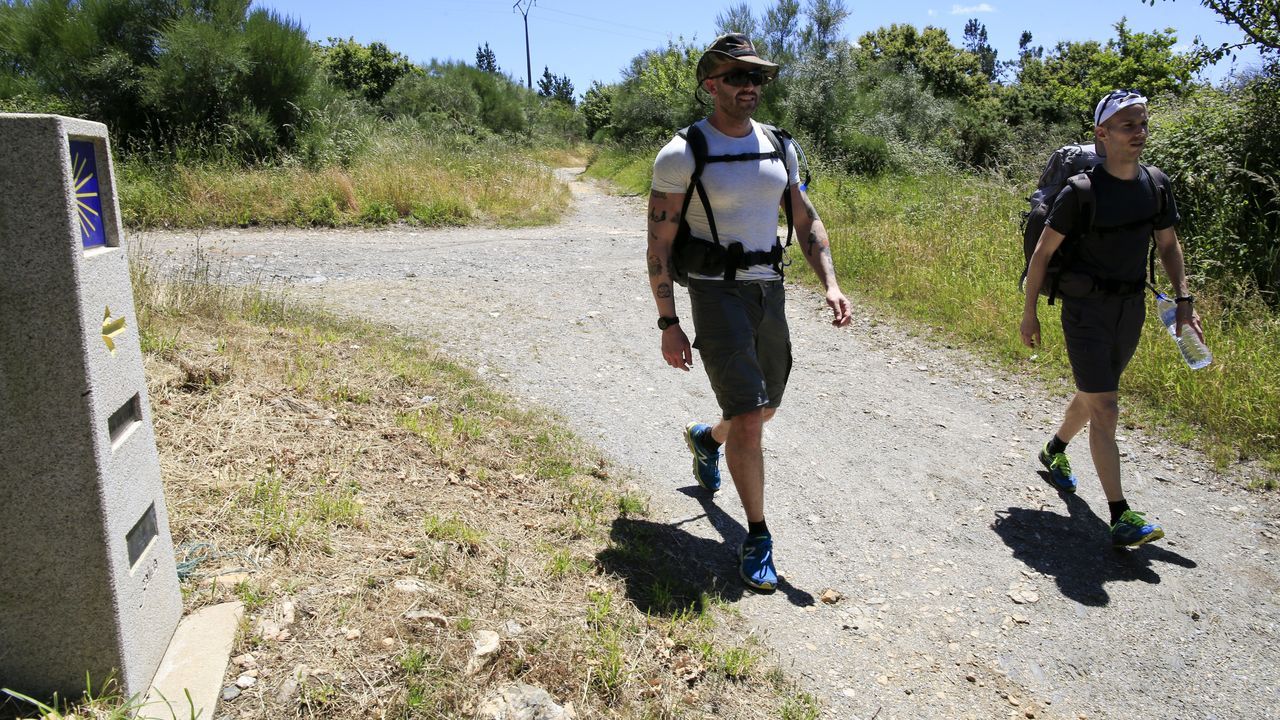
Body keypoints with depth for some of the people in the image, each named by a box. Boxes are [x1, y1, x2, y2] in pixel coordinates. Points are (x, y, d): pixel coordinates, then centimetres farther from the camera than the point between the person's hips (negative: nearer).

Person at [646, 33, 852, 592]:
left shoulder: (779, 147, 7)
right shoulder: (682, 154, -9)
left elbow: (807, 221, 12)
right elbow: (659, 243, -8)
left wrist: (831, 285, -4)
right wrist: (668, 323, -11)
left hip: (770, 292, 6)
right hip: (717, 294, -6)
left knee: (765, 408, 19)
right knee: (747, 418, -12)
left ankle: (705, 439, 52)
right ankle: (757, 536, 5)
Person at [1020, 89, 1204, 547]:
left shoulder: (1156, 183, 3)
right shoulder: (1081, 191, -14)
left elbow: (1167, 244, 14)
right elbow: (1043, 252, -9)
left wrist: (1184, 301, 7)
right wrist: (1029, 314, -6)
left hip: (1131, 307, 6)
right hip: (1086, 310, -6)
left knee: (1093, 395, 19)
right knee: (1105, 409, -9)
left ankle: (1054, 450, 47)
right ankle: (1122, 518, -8)